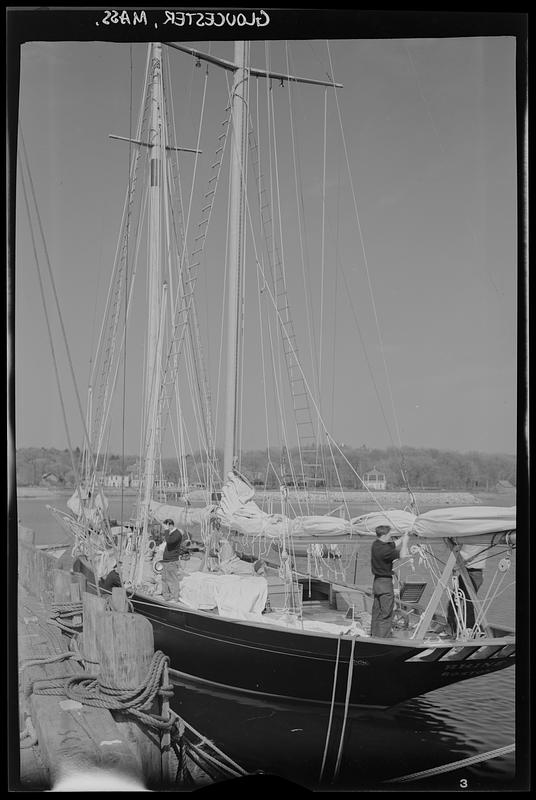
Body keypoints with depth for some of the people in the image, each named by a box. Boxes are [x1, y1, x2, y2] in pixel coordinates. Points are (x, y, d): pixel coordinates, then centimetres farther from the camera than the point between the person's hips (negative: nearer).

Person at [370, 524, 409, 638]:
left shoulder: (376, 545, 6)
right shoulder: (383, 550, -23)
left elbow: (395, 544, 19)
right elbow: (402, 555, -18)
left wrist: (404, 536, 12)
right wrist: (405, 542, -4)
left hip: (377, 581, 10)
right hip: (385, 582, -10)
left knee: (376, 612, 15)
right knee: (386, 614, -5)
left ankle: (374, 636, 21)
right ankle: (382, 639, -5)